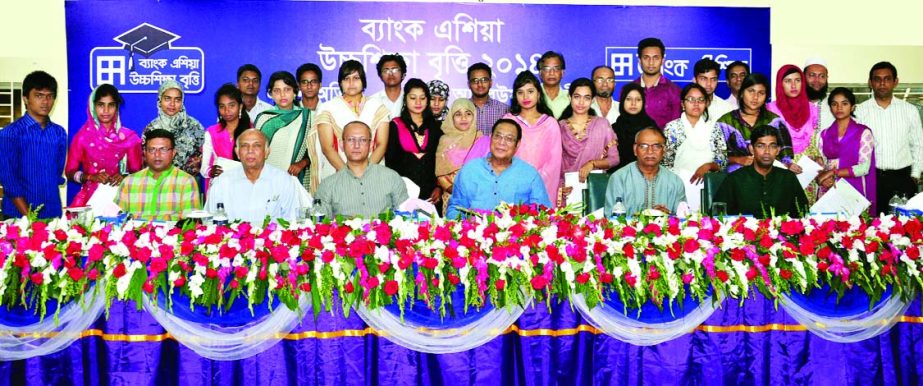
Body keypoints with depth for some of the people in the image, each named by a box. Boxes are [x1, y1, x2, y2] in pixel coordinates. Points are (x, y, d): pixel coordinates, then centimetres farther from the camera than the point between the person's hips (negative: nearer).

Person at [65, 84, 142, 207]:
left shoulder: (129, 137, 5)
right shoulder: (83, 136, 4)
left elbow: (137, 171, 7)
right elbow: (70, 172, 5)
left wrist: (124, 177, -12)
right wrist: (91, 177, -11)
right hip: (90, 197, 0)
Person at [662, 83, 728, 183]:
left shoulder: (713, 127, 11)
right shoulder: (672, 127, 5)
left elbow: (723, 161, 9)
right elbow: (665, 162, 5)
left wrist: (707, 166, -9)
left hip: (706, 181, 2)